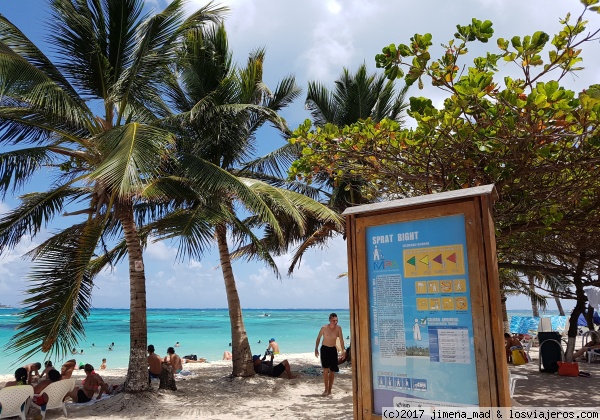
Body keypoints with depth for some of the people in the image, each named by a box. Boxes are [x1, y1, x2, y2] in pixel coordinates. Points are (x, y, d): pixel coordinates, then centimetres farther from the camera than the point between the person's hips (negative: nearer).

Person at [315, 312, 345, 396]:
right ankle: (326, 389, -1)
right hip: (324, 349, -2)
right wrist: (316, 348, -4)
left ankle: (330, 389, 15)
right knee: (325, 369, -11)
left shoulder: (338, 328, -8)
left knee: (332, 371, 5)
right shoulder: (324, 328, -13)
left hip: (333, 349, 2)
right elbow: (318, 338, 0)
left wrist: (343, 349, -17)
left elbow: (341, 339, -6)